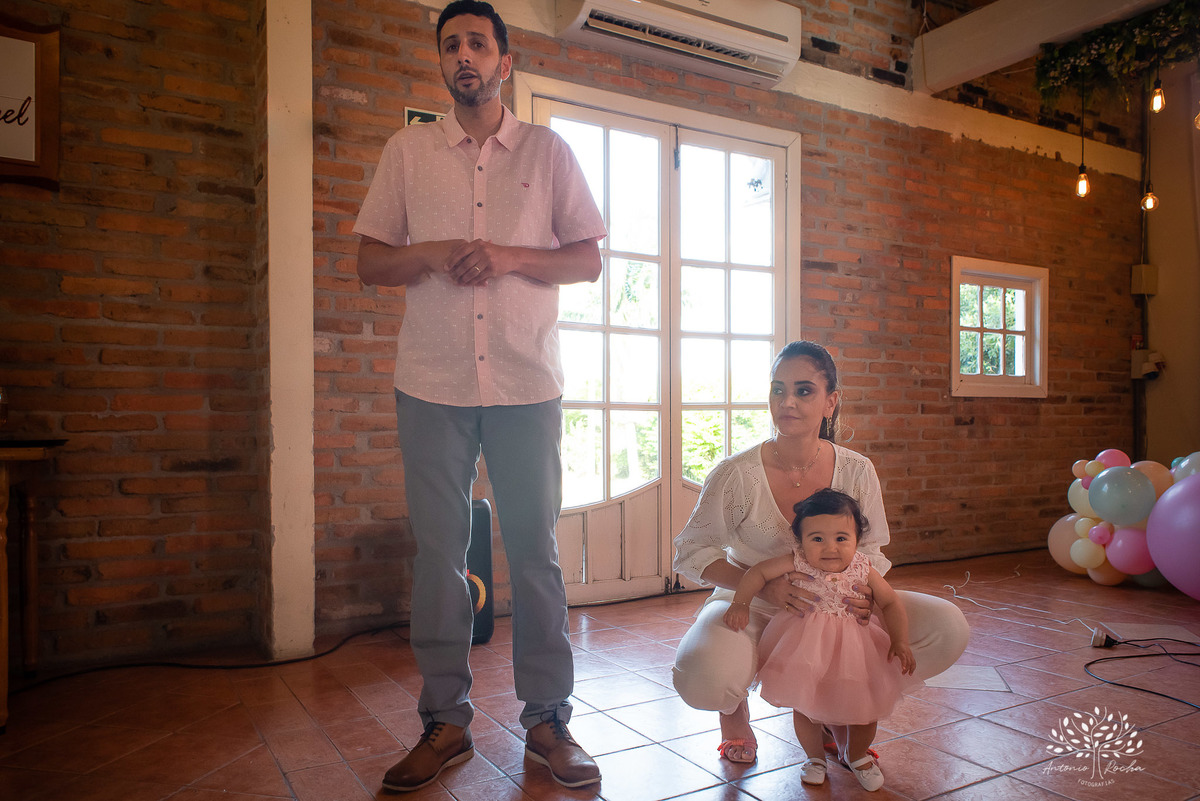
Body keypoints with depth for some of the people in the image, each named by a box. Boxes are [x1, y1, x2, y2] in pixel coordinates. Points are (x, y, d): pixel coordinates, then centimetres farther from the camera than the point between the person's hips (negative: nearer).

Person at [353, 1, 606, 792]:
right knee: (439, 548, 4)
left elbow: (588, 257, 6)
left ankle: (548, 718, 15)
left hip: (527, 379, -1)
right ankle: (446, 720, 18)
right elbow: (370, 261, 10)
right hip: (432, 379, 1)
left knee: (535, 547, 2)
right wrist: (433, 254, -9)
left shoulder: (548, 150, 10)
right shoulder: (407, 151, 13)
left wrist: (511, 257, -10)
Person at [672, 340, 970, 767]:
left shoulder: (857, 471, -8)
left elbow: (870, 549, 6)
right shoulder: (737, 474, -18)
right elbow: (691, 553, -11)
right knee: (702, 678, -36)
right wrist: (763, 585, -26)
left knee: (948, 628, -14)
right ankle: (735, 706, 7)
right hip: (750, 608, -3)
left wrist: (864, 589, -17)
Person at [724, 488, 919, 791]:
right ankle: (815, 756, 34)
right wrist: (740, 603, -21)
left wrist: (900, 642, -14)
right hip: (807, 648, -1)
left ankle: (856, 755, 38)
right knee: (804, 704, 6)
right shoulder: (797, 563, -20)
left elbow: (890, 604, -4)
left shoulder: (863, 571, -15)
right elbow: (758, 572, -12)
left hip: (853, 645, 1)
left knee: (865, 703, 7)